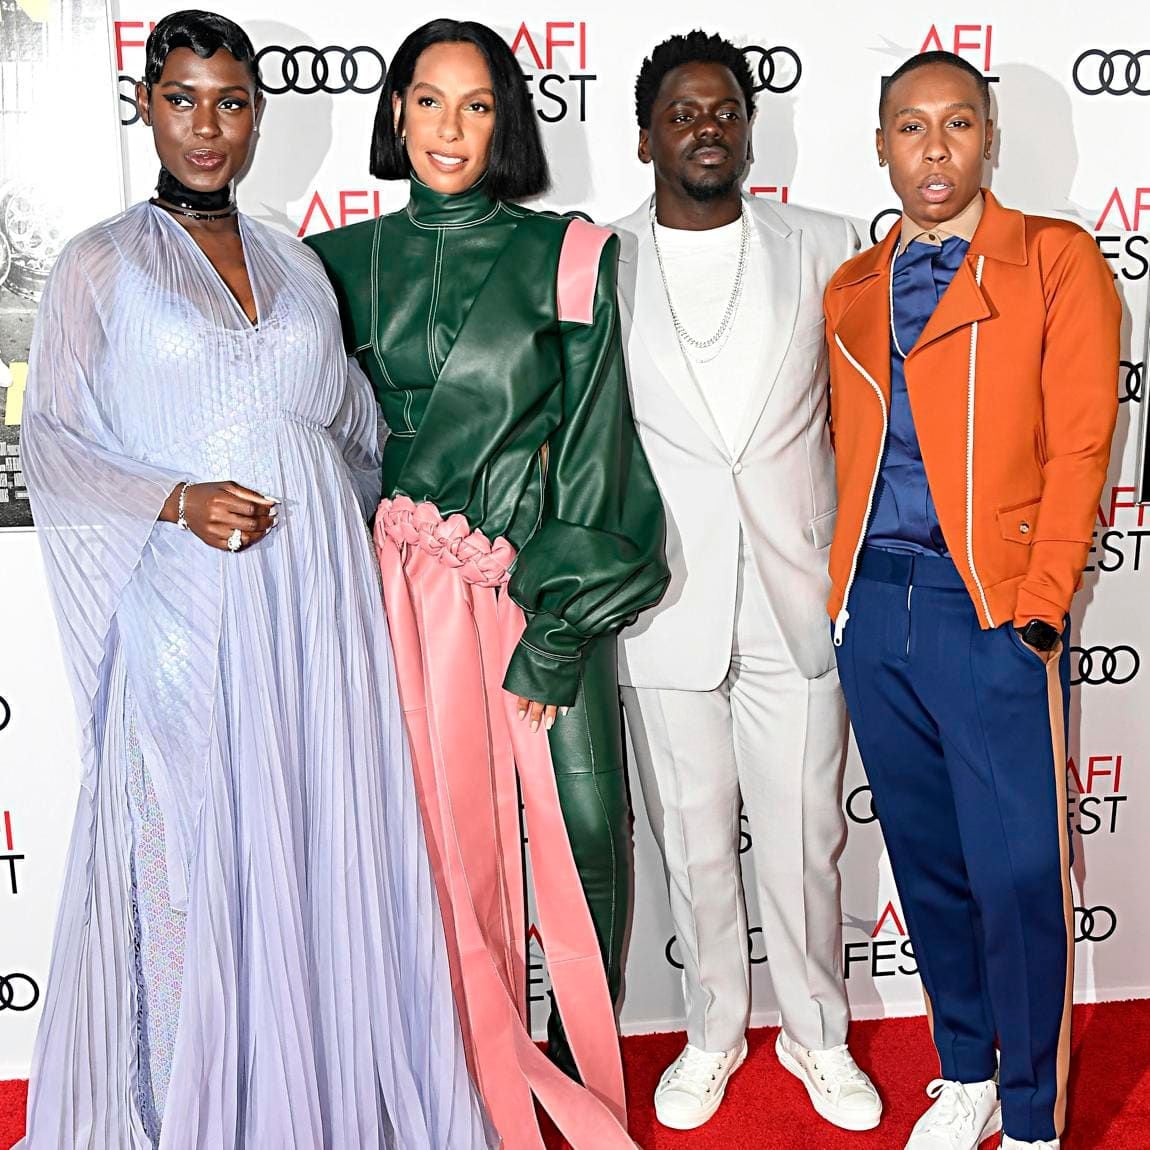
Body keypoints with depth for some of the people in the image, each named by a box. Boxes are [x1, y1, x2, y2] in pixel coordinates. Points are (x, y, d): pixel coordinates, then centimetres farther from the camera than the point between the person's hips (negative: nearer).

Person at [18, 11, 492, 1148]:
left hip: (315, 594, 4)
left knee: (323, 836, 6)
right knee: (189, 854, 1)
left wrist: (345, 533, 6)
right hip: (184, 603, -3)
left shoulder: (298, 265, 15)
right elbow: (53, 439, -1)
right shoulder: (100, 264, 5)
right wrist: (178, 501, -16)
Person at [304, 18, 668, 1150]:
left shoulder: (566, 254, 2)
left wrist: (554, 636, -8)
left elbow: (591, 445, -3)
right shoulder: (345, 263, 9)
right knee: (449, 836, 3)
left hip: (544, 581, -1)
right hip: (405, 592, 2)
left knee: (586, 832, -3)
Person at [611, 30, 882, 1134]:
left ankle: (816, 1033, 35)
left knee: (803, 841, 11)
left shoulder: (822, 246, 5)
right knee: (695, 846, 13)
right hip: (665, 610, 0)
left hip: (796, 600, 1)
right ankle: (713, 1032, 36)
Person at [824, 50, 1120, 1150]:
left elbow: (1079, 447, -5)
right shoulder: (849, 290, 15)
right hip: (872, 606, 4)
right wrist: (846, 585, 5)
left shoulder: (1056, 260, 2)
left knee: (1019, 876, -1)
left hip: (993, 612, -4)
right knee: (927, 863, 13)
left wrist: (1038, 609, -12)